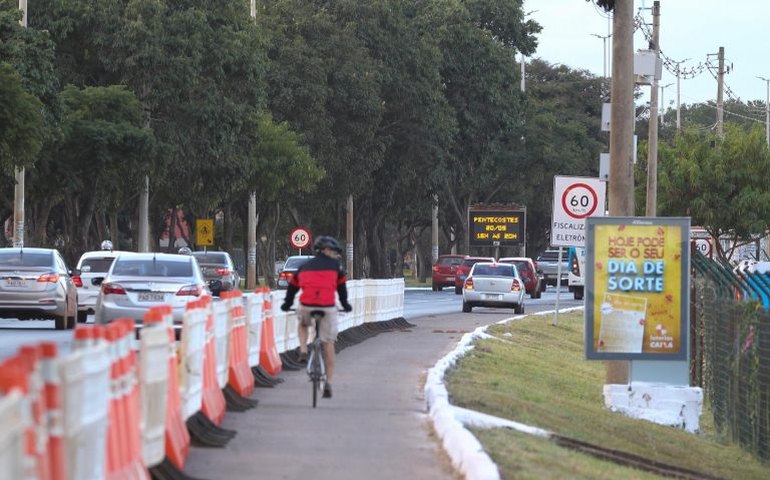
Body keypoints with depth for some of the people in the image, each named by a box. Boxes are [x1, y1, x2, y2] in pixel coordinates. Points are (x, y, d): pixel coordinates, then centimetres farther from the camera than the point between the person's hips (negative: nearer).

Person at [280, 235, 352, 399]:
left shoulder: (305, 266, 20)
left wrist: (287, 304, 39)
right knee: (328, 344, 8)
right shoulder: (335, 266, 11)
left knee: (302, 324, 37)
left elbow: (293, 286, 25)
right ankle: (328, 382, 4)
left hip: (306, 307, 2)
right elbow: (341, 286, 16)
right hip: (327, 308, -2)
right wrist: (345, 305, 30)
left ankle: (303, 352, 13)